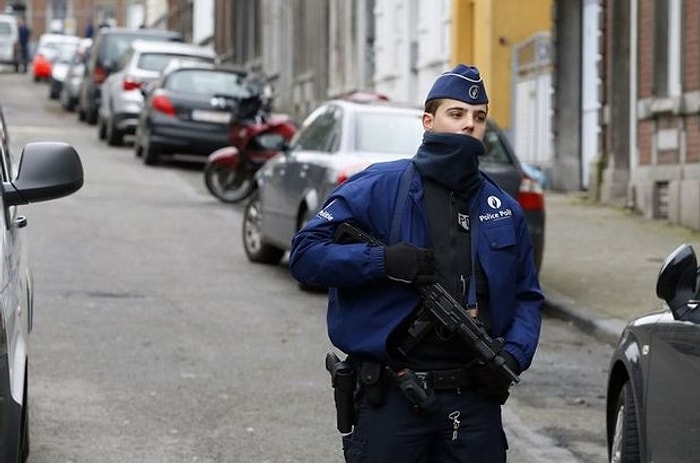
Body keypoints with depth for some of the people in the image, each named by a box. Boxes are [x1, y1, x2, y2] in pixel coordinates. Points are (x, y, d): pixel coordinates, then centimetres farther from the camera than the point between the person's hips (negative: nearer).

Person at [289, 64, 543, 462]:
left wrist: (513, 356, 1)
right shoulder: (380, 188, -1)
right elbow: (306, 253, -5)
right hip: (391, 399, -4)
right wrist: (383, 261, -18)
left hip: (474, 396, 4)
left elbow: (528, 297, 20)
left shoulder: (504, 211, 13)